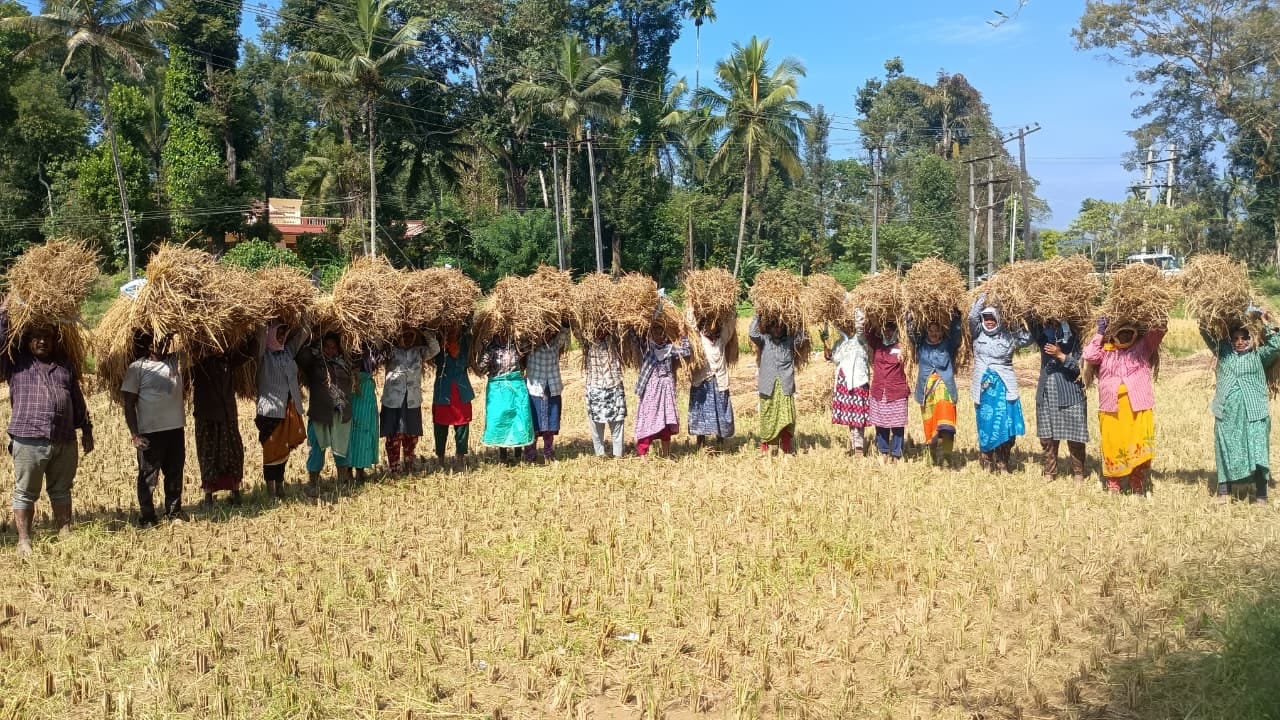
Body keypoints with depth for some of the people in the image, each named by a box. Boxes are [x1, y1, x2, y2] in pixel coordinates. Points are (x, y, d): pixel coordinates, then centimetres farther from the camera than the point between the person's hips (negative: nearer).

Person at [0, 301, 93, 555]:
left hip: (65, 441, 3)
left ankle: (66, 534, 21)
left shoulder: (65, 365, 15)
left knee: (61, 490, 13)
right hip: (28, 441, -3)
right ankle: (24, 541, 11)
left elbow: (77, 400, 17)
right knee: (25, 493, 4)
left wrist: (86, 430, 16)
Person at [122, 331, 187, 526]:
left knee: (175, 473, 13)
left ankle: (174, 511, 26)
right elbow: (129, 404, -6)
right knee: (148, 476, 3)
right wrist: (134, 434, -12)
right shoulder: (137, 367, -5)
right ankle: (147, 517, 13)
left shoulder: (175, 361, 9)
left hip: (176, 429, 5)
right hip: (150, 432, -5)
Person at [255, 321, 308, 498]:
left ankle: (280, 484, 22)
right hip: (270, 410, -5)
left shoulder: (289, 351, 9)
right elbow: (260, 334, -22)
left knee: (283, 449, 12)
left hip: (290, 409, 5)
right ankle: (270, 487, 7)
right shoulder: (264, 354, -6)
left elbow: (301, 333, 14)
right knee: (270, 449, 0)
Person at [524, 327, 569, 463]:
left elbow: (565, 331, -7)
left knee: (550, 427, 10)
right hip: (534, 391, -3)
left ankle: (549, 456, 21)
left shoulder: (556, 343, 2)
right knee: (533, 427, 0)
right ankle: (529, 458, 9)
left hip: (553, 391, 3)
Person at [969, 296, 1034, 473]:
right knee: (986, 425, 5)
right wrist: (982, 298, -5)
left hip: (1004, 387, 0)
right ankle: (987, 463, 15)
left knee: (1005, 426, -3)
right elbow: (972, 317, -8)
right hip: (984, 387, 1)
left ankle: (1003, 464, 8)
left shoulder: (1009, 337, 6)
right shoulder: (978, 334, 6)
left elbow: (1028, 338, -4)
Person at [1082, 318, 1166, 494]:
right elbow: (1089, 356, -8)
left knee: (1138, 445, -1)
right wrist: (1100, 333, -5)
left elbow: (1159, 330, -3)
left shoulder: (1143, 345, 9)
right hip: (1111, 406, 1)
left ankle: (1138, 486, 9)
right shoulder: (1105, 349, 10)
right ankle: (1113, 484, 15)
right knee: (1112, 444, 4)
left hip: (1138, 405, -1)